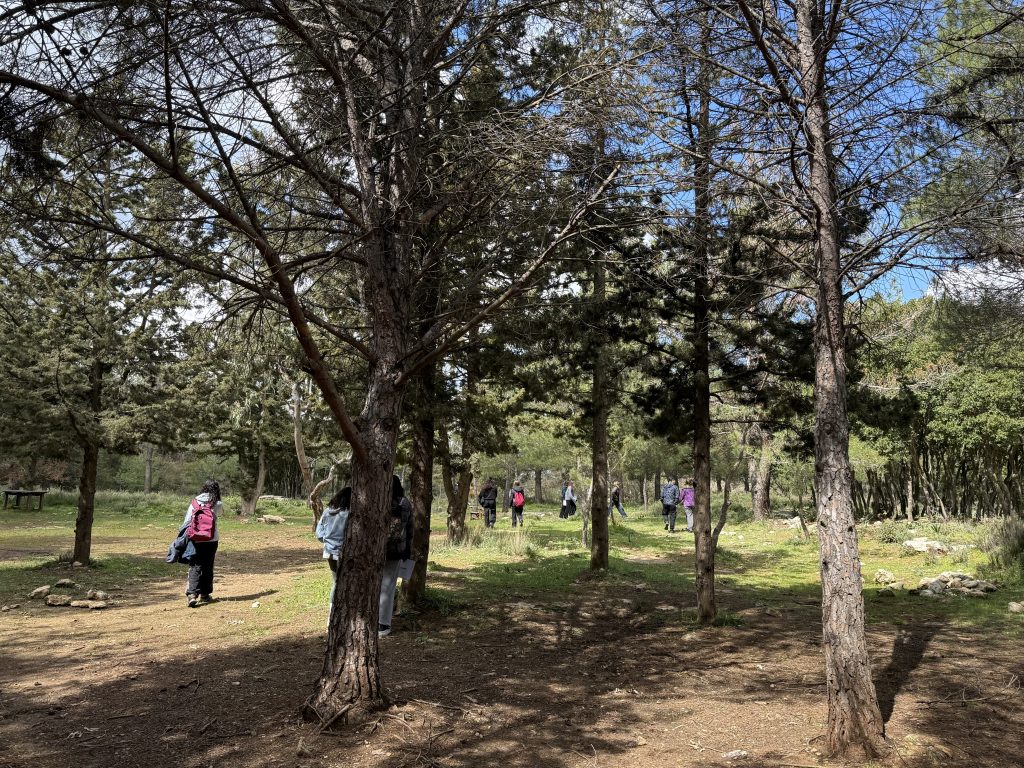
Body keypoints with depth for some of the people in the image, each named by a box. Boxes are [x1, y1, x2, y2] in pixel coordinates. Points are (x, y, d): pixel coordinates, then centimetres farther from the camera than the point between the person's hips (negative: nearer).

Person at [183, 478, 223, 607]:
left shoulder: (194, 503, -1)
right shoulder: (218, 505, -4)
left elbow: (187, 521, 0)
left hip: (195, 540, 0)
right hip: (211, 540, 0)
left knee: (195, 567, 2)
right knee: (208, 568, 13)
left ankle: (192, 593, -15)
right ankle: (205, 594, 22)